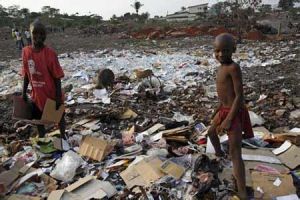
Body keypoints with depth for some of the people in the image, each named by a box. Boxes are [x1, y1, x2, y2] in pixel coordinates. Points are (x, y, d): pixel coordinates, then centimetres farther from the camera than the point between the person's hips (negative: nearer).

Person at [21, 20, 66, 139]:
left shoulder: (50, 53, -19)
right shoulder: (26, 51, -5)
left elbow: (57, 77, -15)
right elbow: (26, 74, 5)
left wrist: (58, 97, -16)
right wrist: (24, 92, 7)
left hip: (52, 95, -4)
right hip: (37, 95, 4)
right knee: (38, 119, 19)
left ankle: (63, 136, 39)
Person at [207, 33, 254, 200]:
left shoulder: (233, 67, -20)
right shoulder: (222, 67, 7)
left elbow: (239, 95, -22)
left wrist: (229, 119, -24)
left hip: (234, 112, -9)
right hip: (224, 109, 9)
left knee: (235, 153, -10)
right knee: (211, 132, 31)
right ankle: (219, 153, 61)